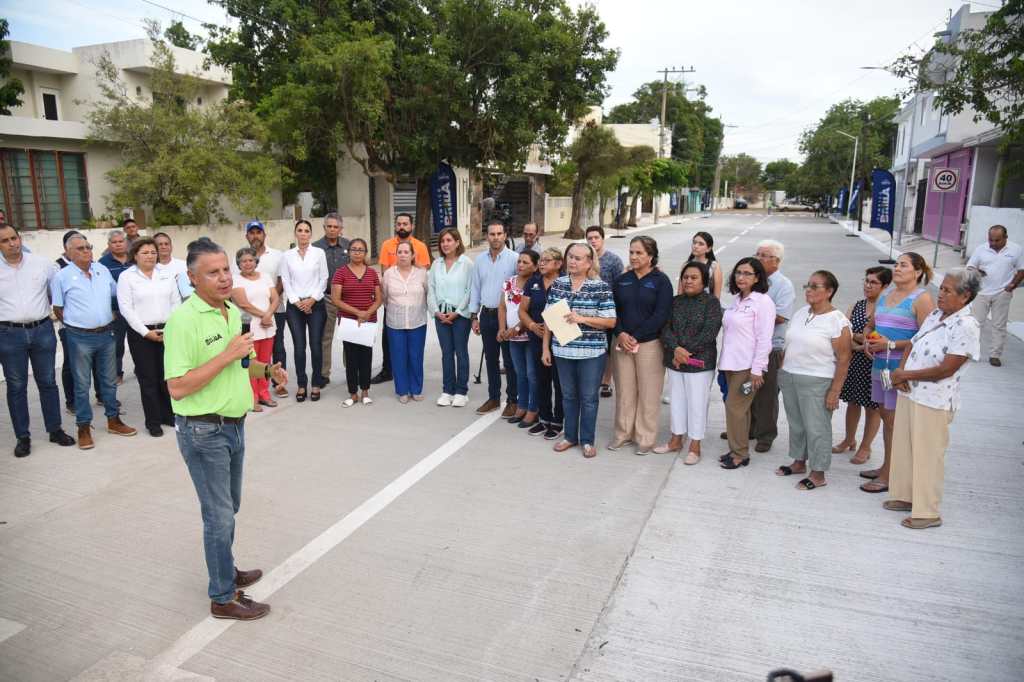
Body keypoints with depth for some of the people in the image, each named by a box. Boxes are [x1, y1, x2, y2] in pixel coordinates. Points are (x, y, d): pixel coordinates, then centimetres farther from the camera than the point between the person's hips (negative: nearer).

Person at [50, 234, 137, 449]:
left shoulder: (103, 270, 5)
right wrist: (76, 324, 2)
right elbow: (57, 309, 0)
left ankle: (113, 420, 25)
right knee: (82, 384, 4)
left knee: (108, 380, 13)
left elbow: (116, 294, 17)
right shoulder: (62, 277, -6)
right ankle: (84, 428, 14)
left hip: (106, 334, 4)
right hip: (80, 338, -4)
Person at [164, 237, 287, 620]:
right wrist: (227, 355, -26)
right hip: (203, 431, -8)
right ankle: (223, 598, 18)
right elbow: (177, 387, -24)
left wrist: (266, 370, 2)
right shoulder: (183, 319, -20)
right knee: (219, 514, 3)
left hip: (234, 425, 8)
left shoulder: (233, 312, 6)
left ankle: (225, 571, 40)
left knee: (229, 507, 21)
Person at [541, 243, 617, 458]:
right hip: (563, 351, 3)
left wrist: (582, 319, -20)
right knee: (568, 395, 15)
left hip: (592, 352, -3)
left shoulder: (601, 287, -7)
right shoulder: (557, 285, 4)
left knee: (589, 397, 7)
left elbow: (610, 321, -9)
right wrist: (546, 348, 5)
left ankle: (587, 440, 22)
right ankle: (570, 436, 30)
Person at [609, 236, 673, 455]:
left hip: (649, 344, -4)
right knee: (624, 391, 9)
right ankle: (623, 434, 22)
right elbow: (613, 310, 7)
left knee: (648, 393, 2)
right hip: (622, 343, 4)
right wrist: (621, 334, -10)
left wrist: (636, 337, -14)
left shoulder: (661, 280, -3)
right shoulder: (621, 280, 9)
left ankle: (646, 438, 14)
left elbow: (661, 314, -11)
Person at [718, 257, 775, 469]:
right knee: (739, 408, 13)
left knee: (734, 406, -5)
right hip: (732, 363, 7)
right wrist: (725, 361, 15)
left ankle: (740, 454, 7)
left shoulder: (762, 301, -11)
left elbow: (764, 339, -14)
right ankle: (738, 450, 22)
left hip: (748, 365, -7)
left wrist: (757, 370, -17)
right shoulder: (736, 299, 11)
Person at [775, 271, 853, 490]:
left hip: (817, 382, -7)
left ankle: (818, 474, 13)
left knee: (816, 427, 1)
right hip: (789, 377, 7)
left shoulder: (837, 321, -12)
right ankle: (799, 462, 33)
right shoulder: (800, 313, 9)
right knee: (796, 423, 16)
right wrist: (782, 370, 13)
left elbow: (844, 359, -13)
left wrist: (834, 392, -15)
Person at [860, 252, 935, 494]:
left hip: (902, 367, -8)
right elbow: (870, 325, 22)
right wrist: (869, 340, 2)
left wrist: (890, 345, -17)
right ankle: (886, 467, 29)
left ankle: (889, 476, 7)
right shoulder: (886, 293, 13)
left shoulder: (921, 298, -9)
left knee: (894, 419, -2)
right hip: (880, 365, 8)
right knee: (885, 415, 16)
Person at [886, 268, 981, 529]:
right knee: (903, 448, 17)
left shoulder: (966, 326, -16)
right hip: (908, 393, 8)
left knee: (927, 456, 3)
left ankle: (927, 512, 17)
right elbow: (912, 345, 14)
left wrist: (906, 375, -12)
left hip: (934, 402, -8)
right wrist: (900, 371, -5)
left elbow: (946, 369, -20)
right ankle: (905, 496, 34)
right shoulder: (934, 315, 7)